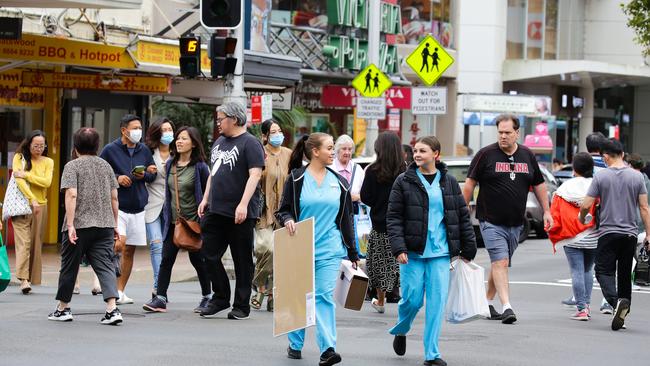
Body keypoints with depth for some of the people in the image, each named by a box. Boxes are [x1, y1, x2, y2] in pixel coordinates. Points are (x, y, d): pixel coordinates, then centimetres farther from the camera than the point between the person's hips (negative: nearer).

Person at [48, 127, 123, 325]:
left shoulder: (72, 166, -4)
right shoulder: (105, 166, 11)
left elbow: (72, 195, -15)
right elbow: (114, 197, 12)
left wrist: (70, 224, -17)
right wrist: (114, 224, 19)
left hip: (79, 225, -4)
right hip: (105, 225, 4)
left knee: (69, 266, 11)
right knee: (105, 265, -2)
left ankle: (63, 308, 22)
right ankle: (112, 309, -18)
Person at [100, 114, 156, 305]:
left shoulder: (144, 150, 8)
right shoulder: (110, 150, -4)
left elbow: (153, 174, 17)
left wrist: (144, 175, -5)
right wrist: (116, 178, -13)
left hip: (137, 207, 5)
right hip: (117, 206, -5)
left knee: (129, 251, 8)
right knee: (120, 243, -22)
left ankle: (120, 291, 15)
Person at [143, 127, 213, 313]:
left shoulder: (199, 167, -8)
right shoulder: (170, 165, 8)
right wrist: (165, 216, 13)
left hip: (193, 221, -5)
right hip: (173, 221, 5)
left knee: (197, 259, 4)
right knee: (166, 259, -2)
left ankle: (207, 297, 19)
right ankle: (160, 298, -2)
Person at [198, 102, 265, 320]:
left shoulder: (250, 144, -8)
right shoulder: (219, 142, 17)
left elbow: (255, 175, -16)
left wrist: (243, 204, -23)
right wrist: (205, 199, 17)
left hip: (240, 215, -8)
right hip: (216, 211, 8)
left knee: (243, 261, 1)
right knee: (209, 255, 6)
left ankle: (241, 306, 7)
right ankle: (220, 298, 18)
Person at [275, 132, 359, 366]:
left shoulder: (339, 182, 9)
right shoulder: (296, 179, 1)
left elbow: (346, 219, 13)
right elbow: (283, 210, 5)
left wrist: (352, 253, 13)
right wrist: (287, 220, -19)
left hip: (329, 249, 1)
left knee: (325, 295, -9)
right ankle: (295, 345, 24)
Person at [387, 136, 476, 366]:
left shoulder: (448, 182, 7)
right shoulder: (404, 181, 1)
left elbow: (463, 216, 11)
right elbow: (393, 217, -2)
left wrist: (468, 249, 9)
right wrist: (398, 248, -13)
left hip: (440, 252, 2)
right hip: (413, 252, -2)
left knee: (437, 302, -2)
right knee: (412, 299, -1)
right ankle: (400, 331, 31)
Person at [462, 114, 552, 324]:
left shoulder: (527, 155, 9)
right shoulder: (486, 154, -4)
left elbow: (539, 185, 18)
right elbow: (470, 184, -2)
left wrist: (546, 211, 13)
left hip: (515, 223, 5)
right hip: (491, 221, -5)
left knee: (500, 264, 12)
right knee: (500, 262, -15)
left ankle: (488, 303, 25)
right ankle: (507, 307, -22)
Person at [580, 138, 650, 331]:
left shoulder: (601, 176, -5)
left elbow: (586, 206, -6)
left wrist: (582, 219, 16)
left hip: (608, 232, -3)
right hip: (630, 233, 3)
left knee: (604, 271, -3)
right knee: (625, 274, 13)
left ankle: (616, 301, -28)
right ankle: (623, 311, 17)